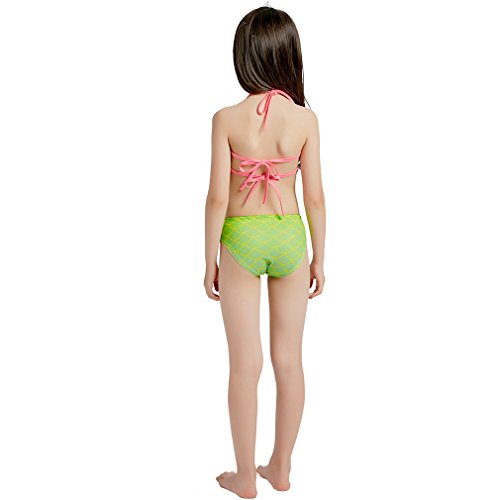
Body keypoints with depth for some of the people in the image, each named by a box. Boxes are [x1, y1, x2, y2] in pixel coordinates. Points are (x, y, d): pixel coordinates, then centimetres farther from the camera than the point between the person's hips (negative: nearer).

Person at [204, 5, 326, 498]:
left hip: (241, 239, -2)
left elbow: (217, 197, -10)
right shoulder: (305, 118, -7)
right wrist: (318, 259, 7)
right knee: (289, 360, 14)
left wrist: (210, 261, 1)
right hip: (290, 237, 2)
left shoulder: (227, 119, -12)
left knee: (245, 365, 9)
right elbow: (314, 196, -4)